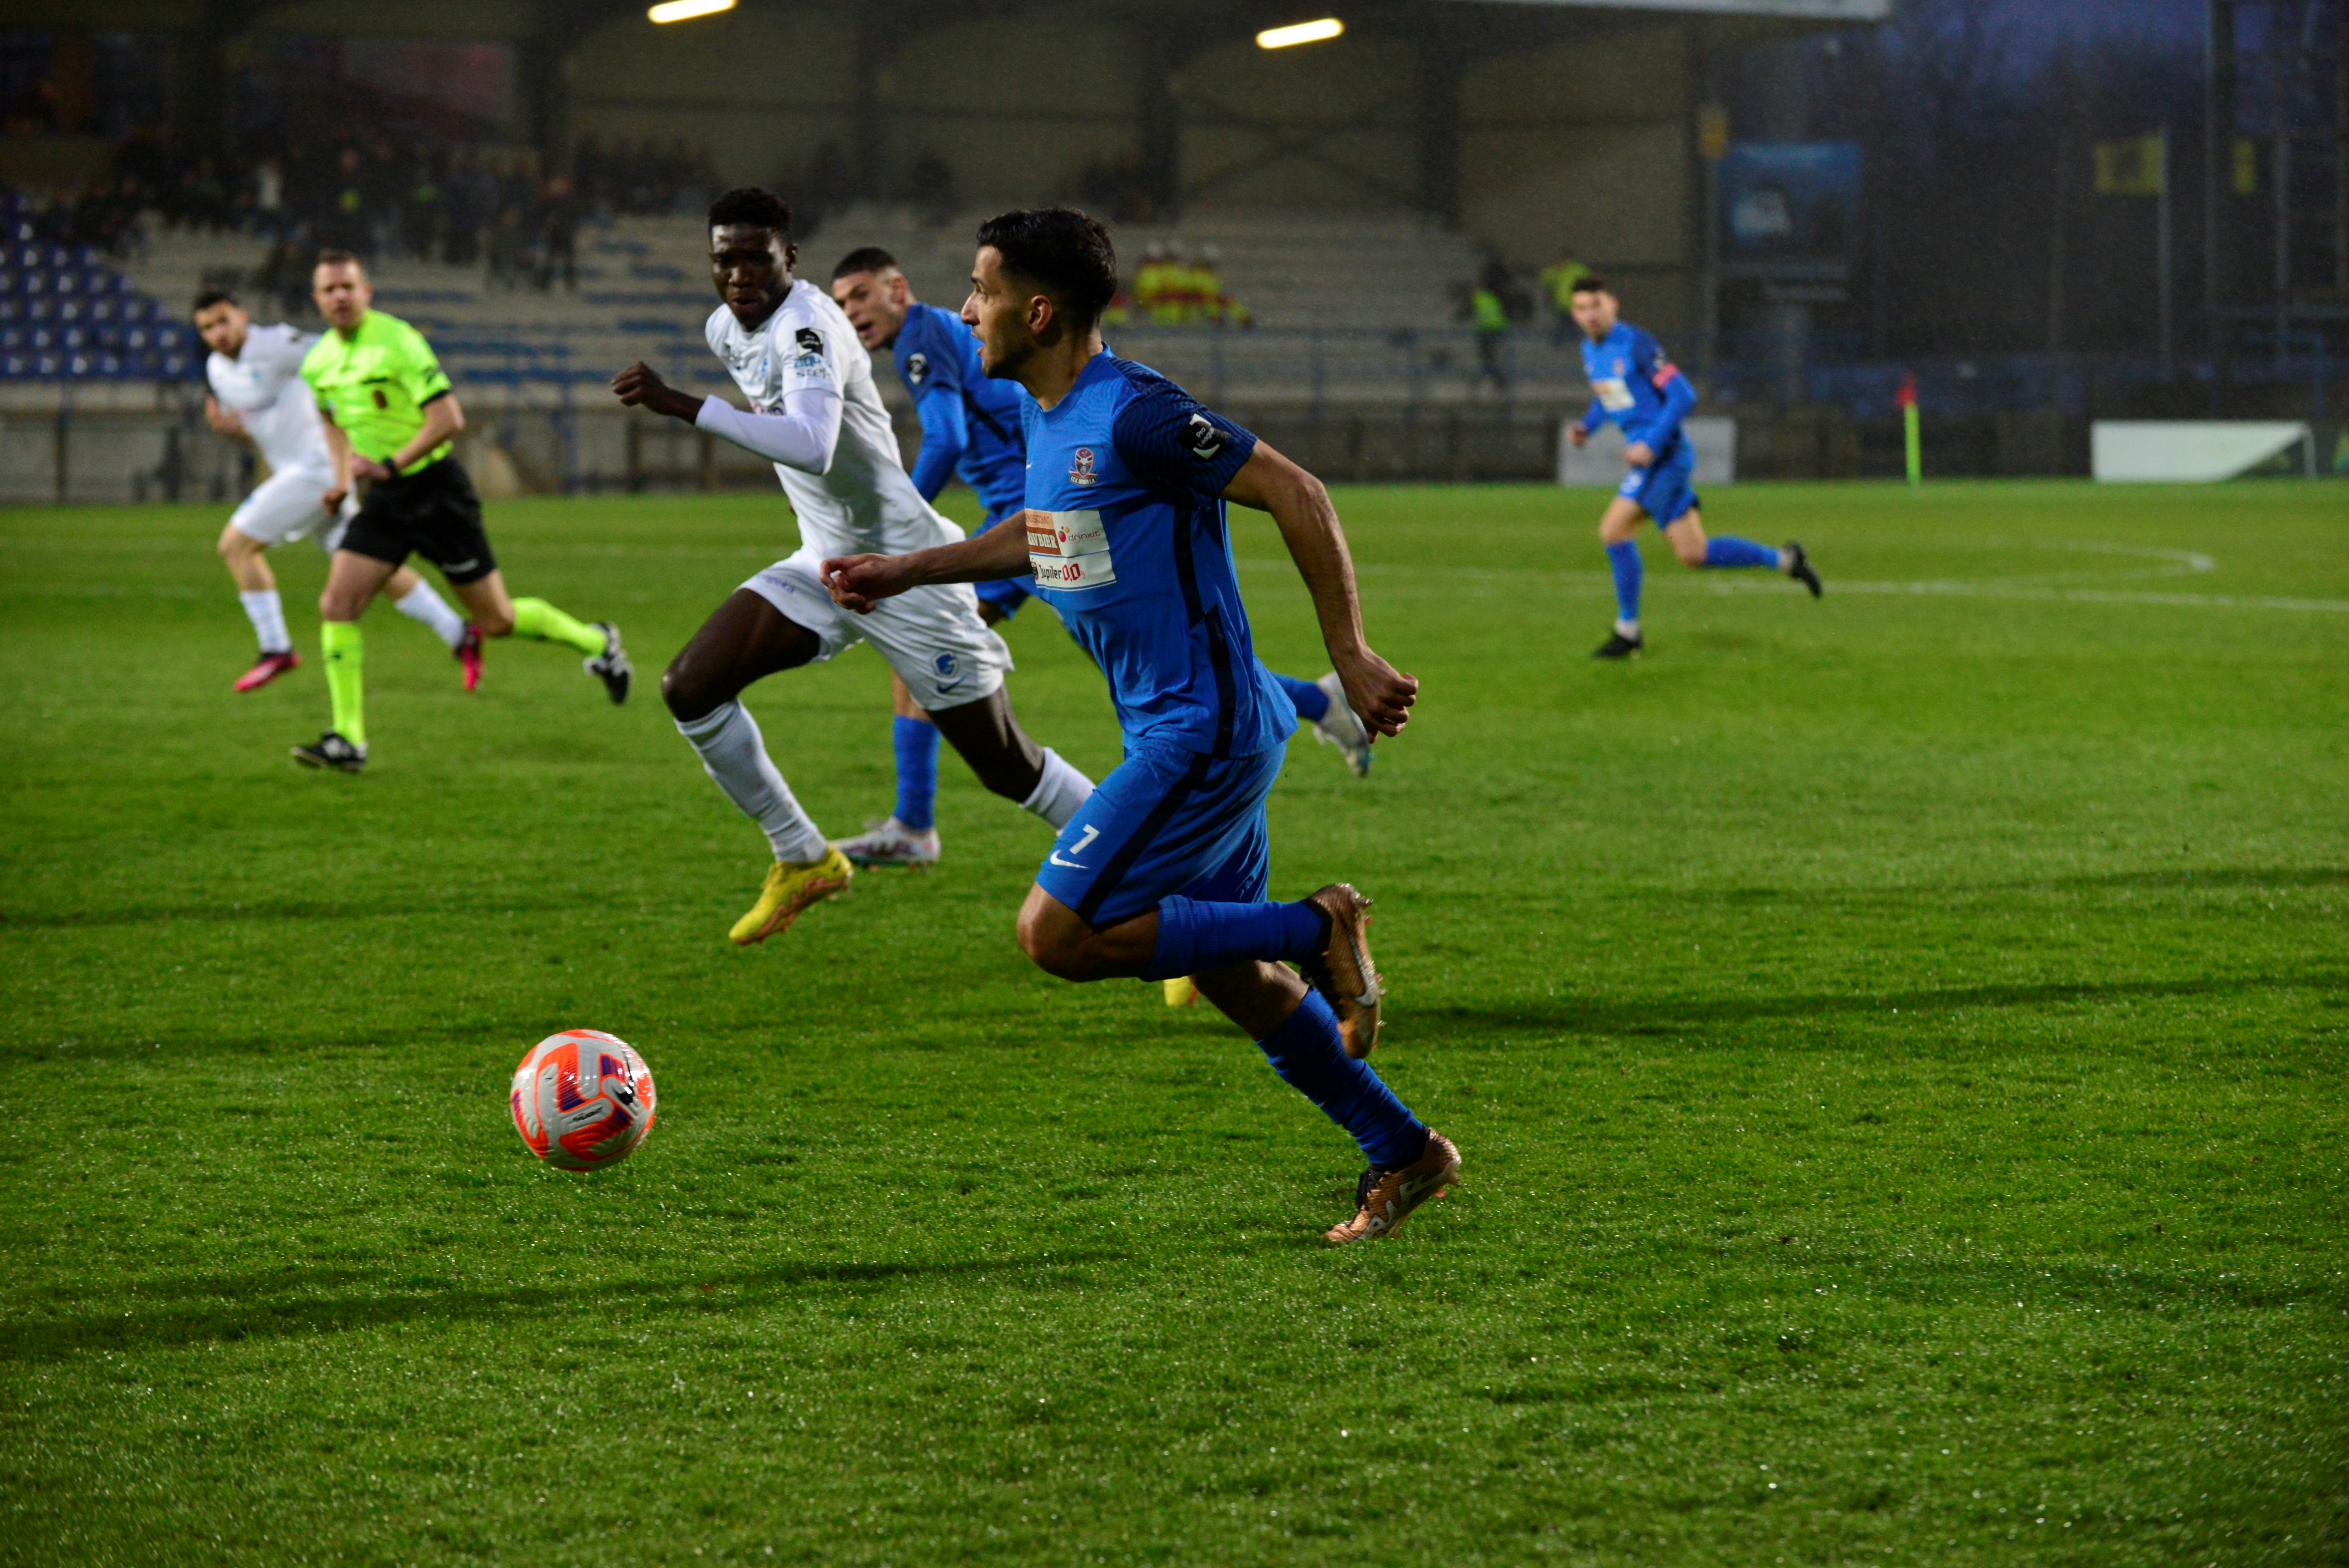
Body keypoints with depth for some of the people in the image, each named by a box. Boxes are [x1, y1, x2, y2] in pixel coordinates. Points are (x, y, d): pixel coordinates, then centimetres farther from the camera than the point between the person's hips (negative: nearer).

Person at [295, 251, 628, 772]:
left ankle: (596, 642, 28)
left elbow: (448, 418, -21)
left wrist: (389, 466, -23)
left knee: (495, 621, 2)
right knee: (337, 605, -10)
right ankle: (347, 740, -8)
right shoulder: (318, 363, 4)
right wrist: (343, 477, 14)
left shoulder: (396, 342, -18)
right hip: (383, 500, 6)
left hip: (435, 490, -6)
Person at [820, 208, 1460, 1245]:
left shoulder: (1133, 413, -19)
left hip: (1203, 734, -10)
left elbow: (1296, 496, -18)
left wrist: (1352, 659, -18)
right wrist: (907, 572, 27)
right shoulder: (1042, 416, 10)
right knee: (1227, 976, 14)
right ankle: (1404, 1154, 23)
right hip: (1175, 732, 10)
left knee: (1055, 935, -14)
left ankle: (1318, 931, -5)